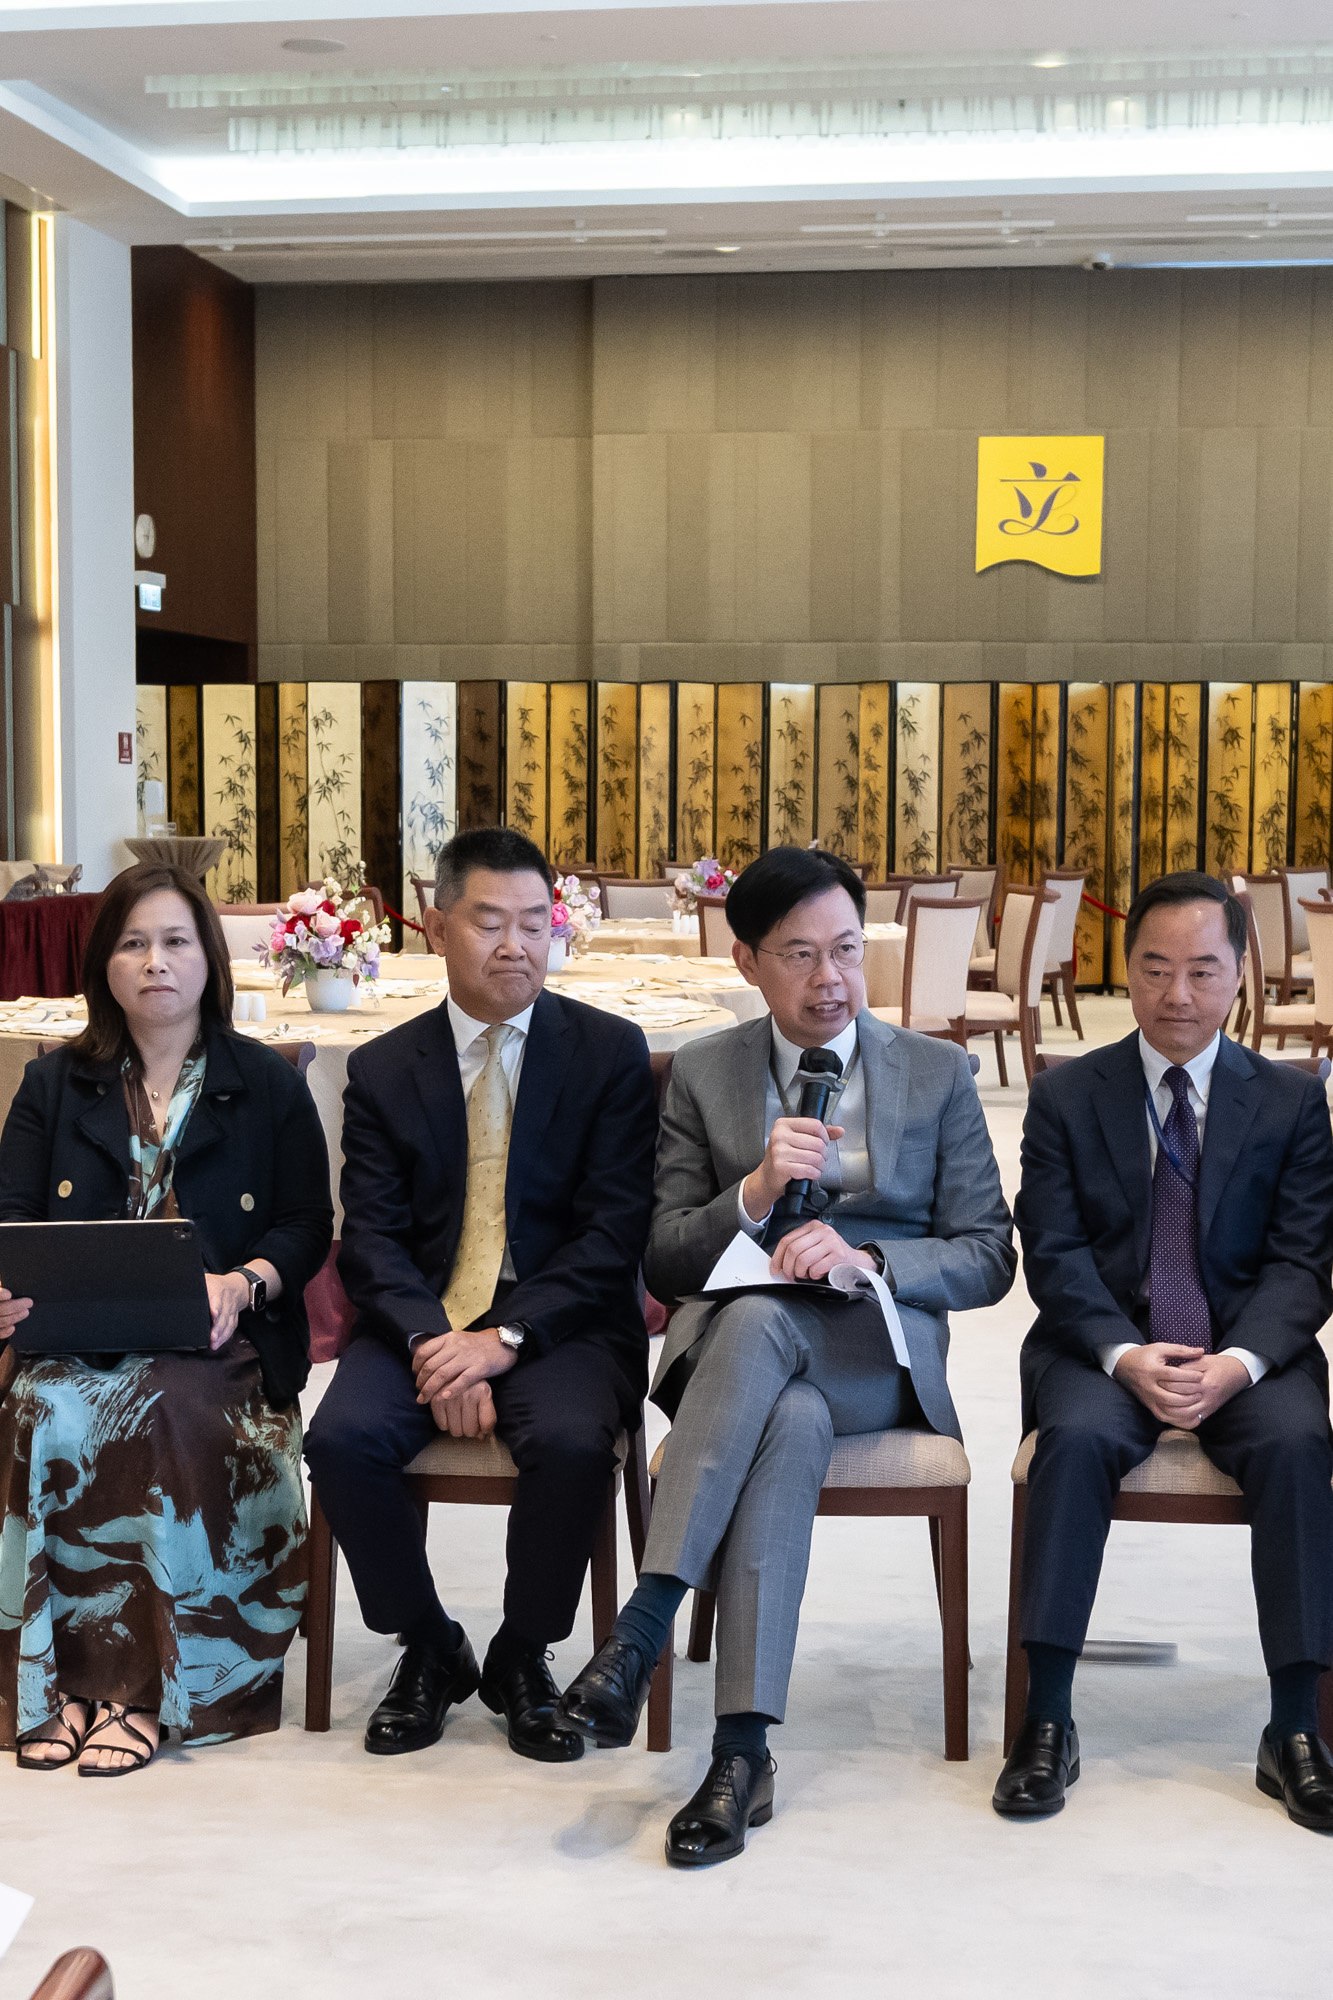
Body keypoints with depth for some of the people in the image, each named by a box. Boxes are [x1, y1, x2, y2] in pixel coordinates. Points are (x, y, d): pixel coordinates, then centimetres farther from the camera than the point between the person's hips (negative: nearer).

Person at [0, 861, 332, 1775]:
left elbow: (307, 1228, 7)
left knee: (165, 1415, -35)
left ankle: (139, 1683, -27)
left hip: (219, 1342, -2)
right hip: (77, 1336, 2)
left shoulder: (268, 1086, 12)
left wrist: (242, 1283, -14)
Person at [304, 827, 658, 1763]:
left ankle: (522, 1658, -4)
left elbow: (614, 1231, -5)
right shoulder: (384, 1070, 9)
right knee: (343, 1437, -26)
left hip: (561, 1322, -2)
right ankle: (430, 1652, 0)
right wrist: (432, 1343, -19)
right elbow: (371, 1239, 1)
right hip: (421, 1318, 2)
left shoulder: (610, 1052, 3)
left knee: (572, 1441, -32)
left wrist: (505, 1337, -18)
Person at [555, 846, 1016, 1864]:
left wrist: (865, 1255, -13)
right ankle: (743, 1749, -41)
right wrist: (755, 1194, -12)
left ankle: (644, 1626, -42)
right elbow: (665, 1263, 9)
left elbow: (987, 1256, 6)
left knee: (758, 1320, -37)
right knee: (794, 1424, -38)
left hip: (878, 1350, -1)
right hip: (733, 1338, 1)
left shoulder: (937, 1073, 11)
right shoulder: (703, 1074, 13)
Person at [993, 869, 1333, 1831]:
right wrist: (1124, 1356, -19)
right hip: (1103, 1345, 0)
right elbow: (1054, 1254, -2)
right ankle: (1048, 1724, -24)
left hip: (1247, 1352, 1)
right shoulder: (1067, 1095, 6)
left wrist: (1238, 1362, -19)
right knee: (1075, 1437, -32)